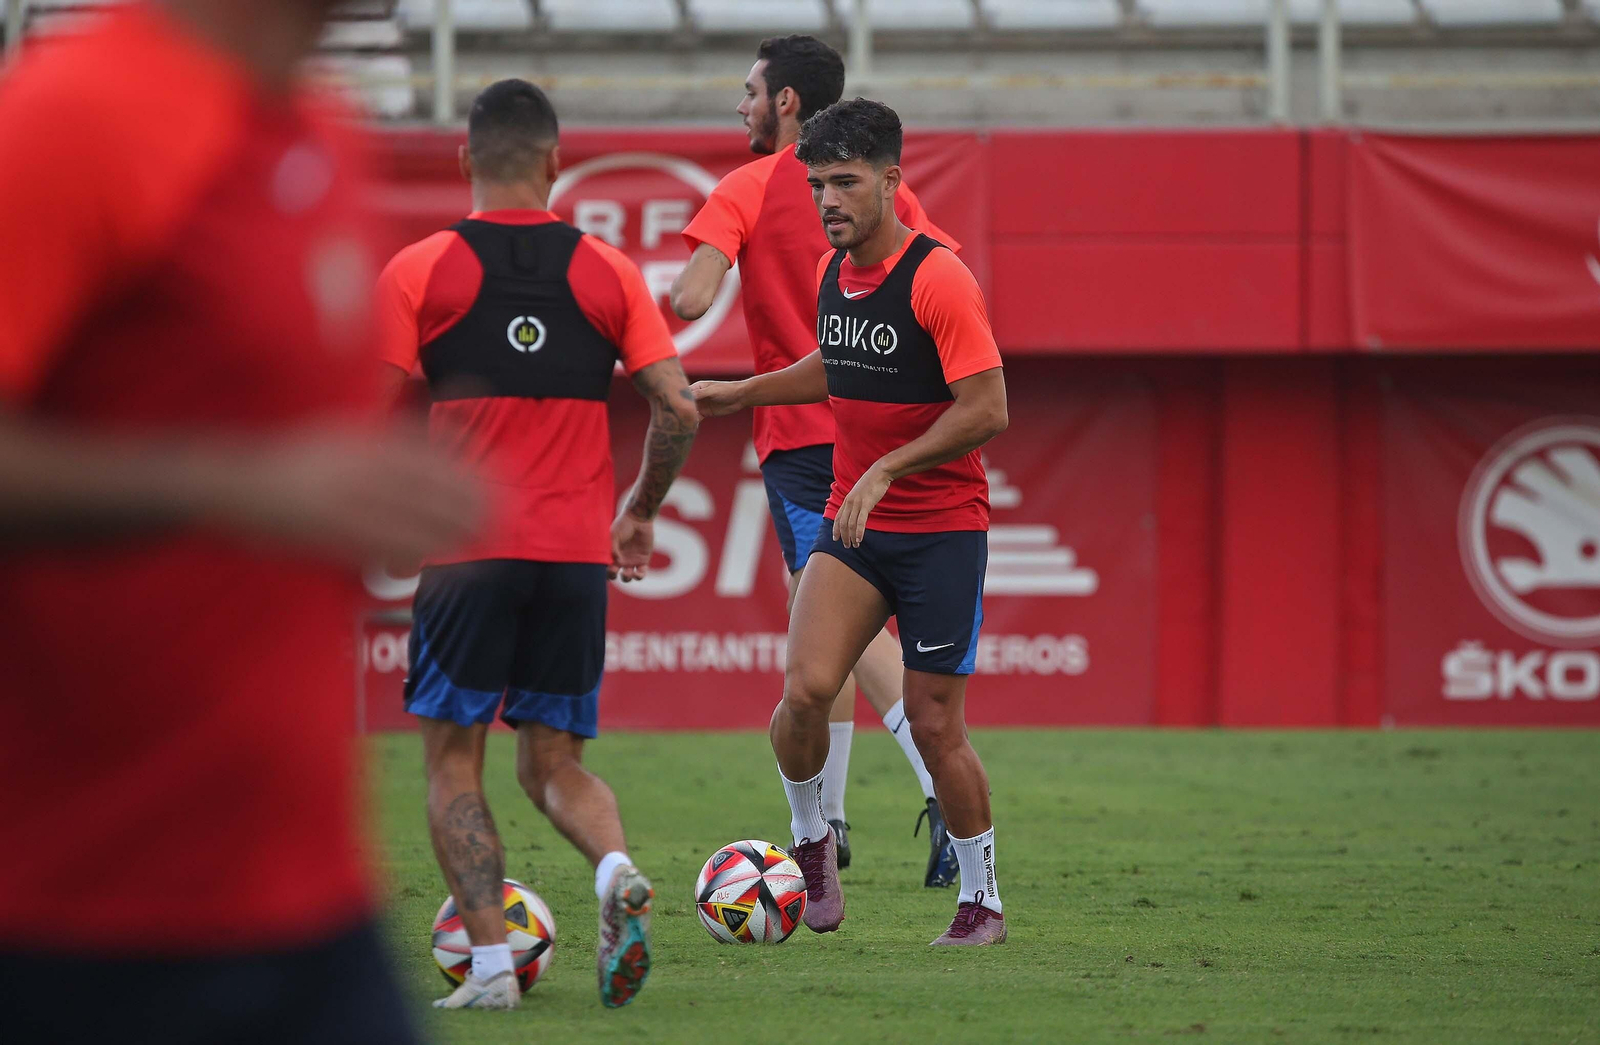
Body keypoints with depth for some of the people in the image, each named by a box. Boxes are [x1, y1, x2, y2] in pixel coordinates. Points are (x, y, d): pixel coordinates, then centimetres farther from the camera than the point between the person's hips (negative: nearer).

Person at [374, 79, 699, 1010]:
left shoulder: (419, 271, -2)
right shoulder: (608, 271, 6)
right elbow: (678, 409, 2)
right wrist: (641, 512, 17)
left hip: (467, 550, -3)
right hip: (578, 555, 3)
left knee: (455, 760, 6)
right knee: (554, 761, 14)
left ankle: (490, 964, -6)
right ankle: (617, 869, -16)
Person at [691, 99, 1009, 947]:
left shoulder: (937, 279, -16)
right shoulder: (832, 270, 7)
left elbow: (986, 409, -19)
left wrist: (886, 471, -23)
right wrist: (742, 393, 22)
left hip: (942, 531, -5)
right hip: (851, 524, 5)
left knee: (933, 724, -2)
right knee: (806, 688, -16)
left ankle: (982, 900, 17)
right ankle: (809, 836, 11)